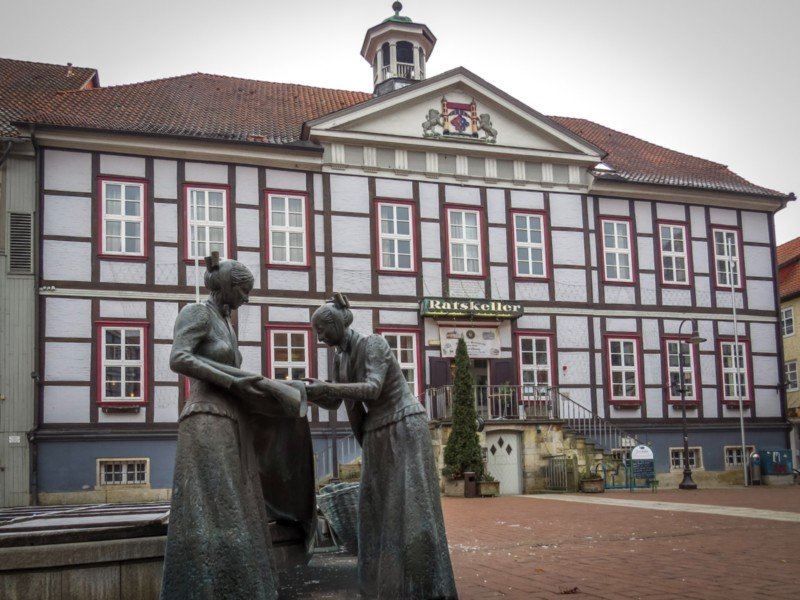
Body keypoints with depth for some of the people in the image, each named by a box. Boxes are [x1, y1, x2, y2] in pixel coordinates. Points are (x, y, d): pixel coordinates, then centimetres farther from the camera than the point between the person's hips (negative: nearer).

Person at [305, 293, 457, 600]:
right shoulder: (340, 357, 10)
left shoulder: (373, 344, -14)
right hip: (378, 437, 8)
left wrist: (325, 386, -28)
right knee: (377, 508, 4)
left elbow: (372, 389, -26)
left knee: (411, 507, -11)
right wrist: (311, 392, -3)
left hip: (404, 429, -8)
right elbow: (334, 402, 14)